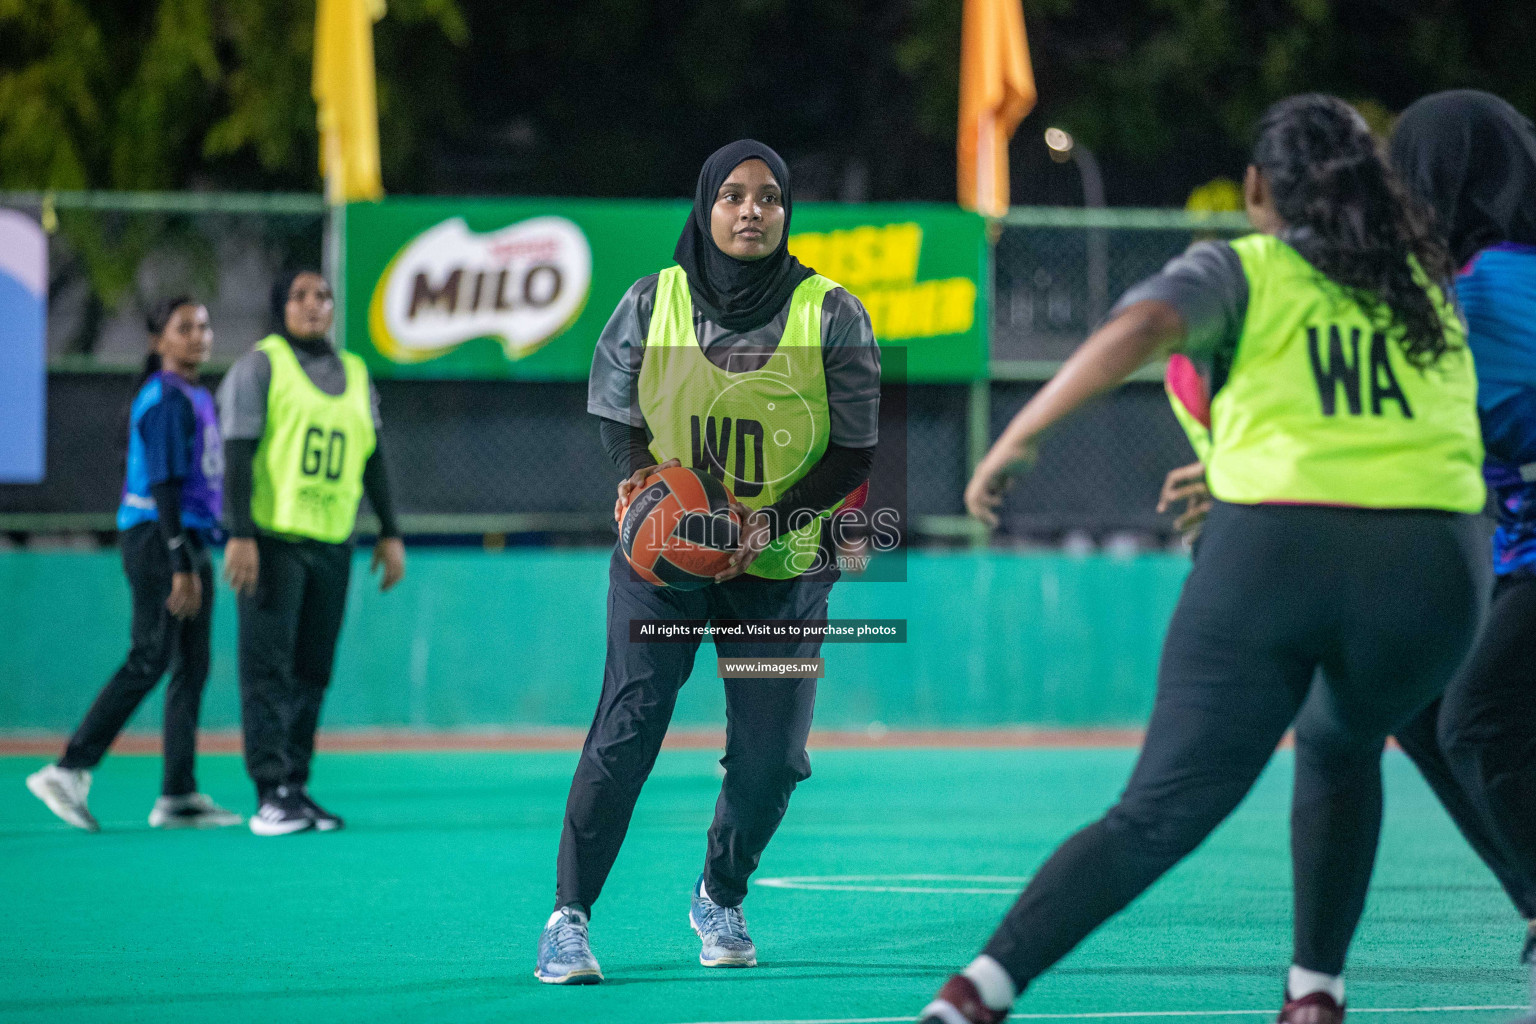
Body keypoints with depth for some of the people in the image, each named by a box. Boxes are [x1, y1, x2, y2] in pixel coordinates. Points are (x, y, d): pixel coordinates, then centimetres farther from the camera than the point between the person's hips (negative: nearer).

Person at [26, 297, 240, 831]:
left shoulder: (195, 397, 17)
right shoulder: (166, 400, -12)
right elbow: (165, 486, -18)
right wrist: (181, 565, -23)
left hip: (190, 542, 10)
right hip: (158, 539, -10)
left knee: (191, 667, 7)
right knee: (149, 661, -12)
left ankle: (179, 795, 8)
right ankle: (69, 772, -11)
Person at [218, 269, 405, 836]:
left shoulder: (355, 375, 16)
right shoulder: (260, 365, -1)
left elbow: (373, 459, 19)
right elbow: (238, 454, -8)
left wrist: (390, 533, 12)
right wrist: (240, 534, -17)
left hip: (332, 542, 6)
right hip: (272, 537, -6)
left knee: (312, 670, 6)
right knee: (268, 665, -9)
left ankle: (296, 787, 10)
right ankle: (271, 794, -11)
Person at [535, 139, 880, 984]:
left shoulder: (832, 315, -3)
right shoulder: (652, 302, 0)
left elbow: (859, 448, -2)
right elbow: (615, 413, 8)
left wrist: (771, 520, -16)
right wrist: (642, 474, -14)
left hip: (783, 567, 1)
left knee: (769, 755, 0)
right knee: (626, 731, -12)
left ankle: (720, 899, 26)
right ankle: (568, 915, -5)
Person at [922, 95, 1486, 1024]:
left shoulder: (1241, 273, 11)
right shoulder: (1427, 283, 22)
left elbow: (1141, 326, -10)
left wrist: (1019, 438, -10)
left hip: (1271, 555, -2)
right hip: (1432, 568, 2)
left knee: (1162, 814, -1)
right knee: (1340, 750, 32)